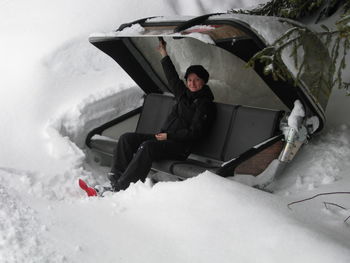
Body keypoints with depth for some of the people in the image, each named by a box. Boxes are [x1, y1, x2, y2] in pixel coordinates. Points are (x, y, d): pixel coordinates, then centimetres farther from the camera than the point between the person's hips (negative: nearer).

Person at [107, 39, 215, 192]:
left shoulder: (206, 105, -5)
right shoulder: (184, 94, 16)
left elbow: (194, 133, -12)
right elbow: (172, 77, 29)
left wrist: (168, 136, -13)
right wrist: (164, 54, 33)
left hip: (181, 146, -8)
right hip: (164, 138, 8)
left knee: (147, 147, -35)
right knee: (127, 138, -6)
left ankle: (121, 188, -38)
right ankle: (116, 177, -16)